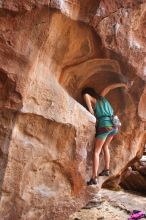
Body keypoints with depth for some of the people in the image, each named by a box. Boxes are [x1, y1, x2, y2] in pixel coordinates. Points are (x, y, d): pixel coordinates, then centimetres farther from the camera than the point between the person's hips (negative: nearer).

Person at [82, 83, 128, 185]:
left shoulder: (92, 100, 4)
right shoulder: (101, 97, 20)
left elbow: (85, 95, -18)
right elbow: (109, 87, 30)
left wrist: (90, 110, -12)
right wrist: (123, 84, 41)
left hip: (104, 126, -7)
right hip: (114, 125, 7)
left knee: (96, 152, -4)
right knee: (105, 147, 27)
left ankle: (94, 178, -12)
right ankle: (106, 170, 34)